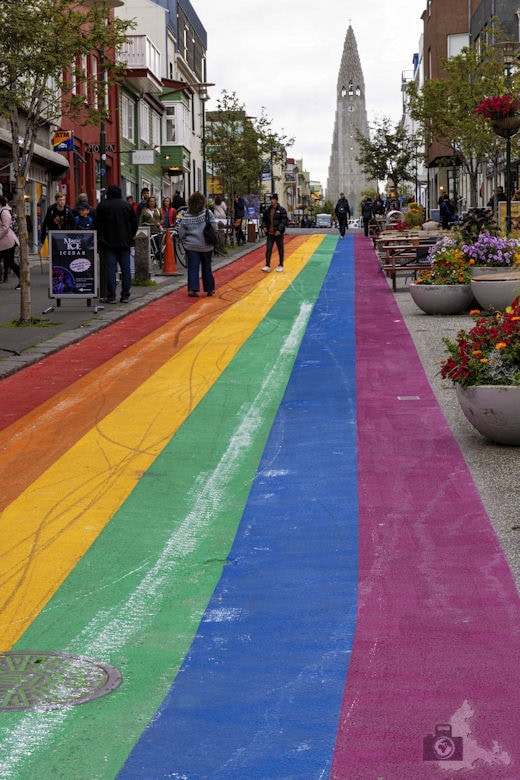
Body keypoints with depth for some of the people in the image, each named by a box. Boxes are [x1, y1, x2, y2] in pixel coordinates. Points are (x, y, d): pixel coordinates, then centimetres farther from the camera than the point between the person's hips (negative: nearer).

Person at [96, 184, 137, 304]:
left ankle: (111, 296, -5)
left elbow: (98, 224, -3)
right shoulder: (127, 205, 5)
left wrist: (100, 239, 6)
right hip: (124, 243, 2)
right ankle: (125, 295, 5)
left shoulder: (102, 205, -2)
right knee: (125, 268, 6)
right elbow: (134, 223, 8)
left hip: (108, 243, -2)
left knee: (110, 269, -2)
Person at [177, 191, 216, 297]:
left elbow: (181, 233, -2)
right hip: (206, 246, 0)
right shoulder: (208, 213, -9)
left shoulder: (186, 216, -5)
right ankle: (209, 289, 21)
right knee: (206, 267, 12)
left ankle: (192, 289, -9)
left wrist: (185, 242, 14)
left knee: (193, 268, 3)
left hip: (191, 246, 0)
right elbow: (214, 228, -10)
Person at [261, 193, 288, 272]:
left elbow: (284, 221, -12)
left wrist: (279, 230, -22)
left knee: (280, 250, 7)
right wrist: (264, 226, -1)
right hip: (270, 233, 4)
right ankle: (267, 266, -3)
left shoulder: (281, 210, -7)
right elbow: (264, 219, 19)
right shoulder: (267, 210, 9)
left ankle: (280, 265, 18)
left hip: (278, 234, -4)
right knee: (268, 250, -3)